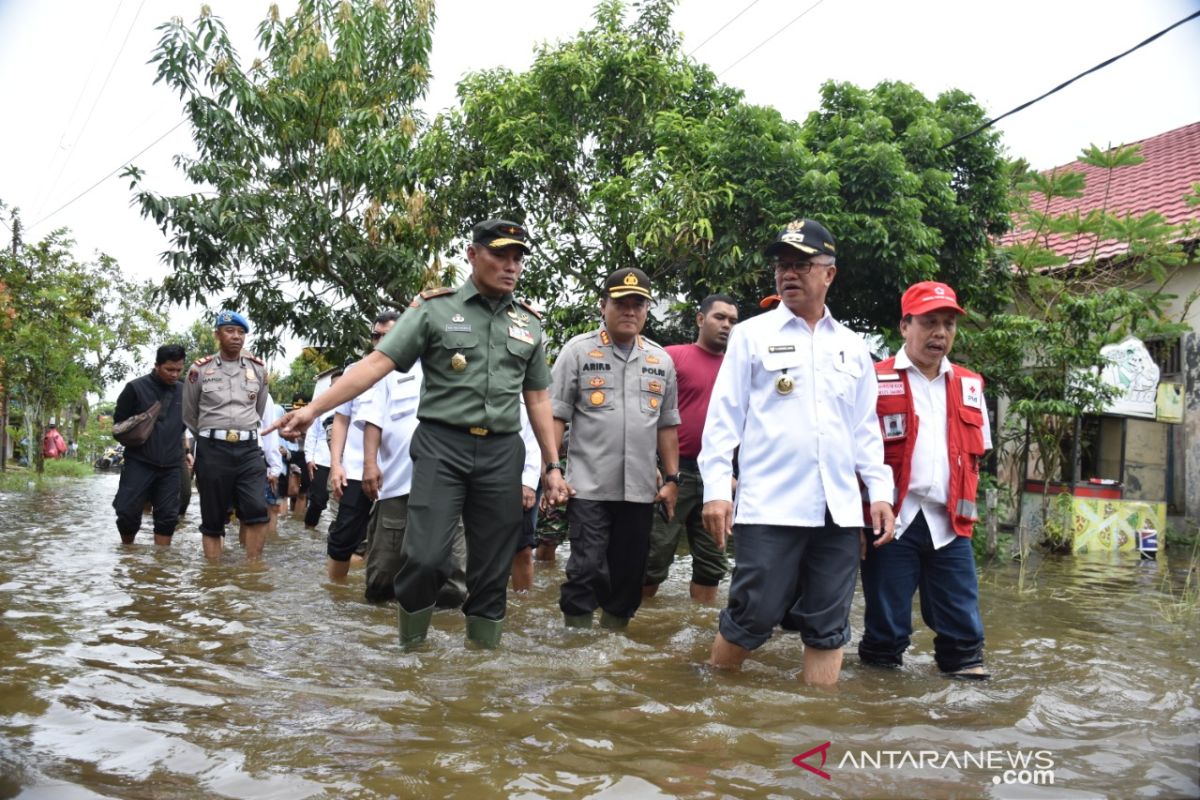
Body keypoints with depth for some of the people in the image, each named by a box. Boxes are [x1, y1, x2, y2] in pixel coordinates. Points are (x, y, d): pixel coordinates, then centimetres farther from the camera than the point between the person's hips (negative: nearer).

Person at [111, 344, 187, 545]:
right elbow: (119, 421, 4)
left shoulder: (184, 391, 8)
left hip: (171, 466, 3)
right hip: (139, 463, -3)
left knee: (167, 517, 2)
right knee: (128, 513, -3)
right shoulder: (136, 387, -2)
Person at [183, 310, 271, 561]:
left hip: (249, 449, 1)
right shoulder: (200, 369, 2)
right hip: (212, 449, -1)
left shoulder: (258, 369, 9)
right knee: (212, 519, 4)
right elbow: (189, 415, 14)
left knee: (257, 510, -13)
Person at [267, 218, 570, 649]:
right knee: (426, 558, -12)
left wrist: (553, 465, 12)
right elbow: (377, 363, -5)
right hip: (442, 445, -3)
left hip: (502, 454, 3)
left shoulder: (529, 323, 13)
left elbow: (538, 398, 17)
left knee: (492, 573, 5)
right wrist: (313, 408, -15)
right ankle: (410, 649, 12)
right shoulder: (434, 309, 2)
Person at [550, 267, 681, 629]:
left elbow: (667, 425, 15)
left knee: (629, 574, 10)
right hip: (589, 487, -4)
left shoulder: (661, 360, 12)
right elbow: (556, 416, -2)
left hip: (641, 490, 4)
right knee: (587, 570, -5)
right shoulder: (578, 351, 1)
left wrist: (672, 478, 10)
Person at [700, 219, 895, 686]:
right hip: (769, 507, -4)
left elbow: (866, 429, 19)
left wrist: (881, 491, 10)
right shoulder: (752, 335, 5)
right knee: (752, 617, -2)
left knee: (828, 627, 7)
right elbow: (724, 417, 1)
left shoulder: (852, 346, 15)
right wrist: (716, 489, -8)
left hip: (839, 511, 4)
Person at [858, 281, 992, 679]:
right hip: (893, 520, -4)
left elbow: (975, 453, 21)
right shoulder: (876, 381, -1)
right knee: (886, 619, 4)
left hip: (950, 524, 4)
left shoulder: (969, 386, 14)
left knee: (963, 622, 5)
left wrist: (965, 505, 11)